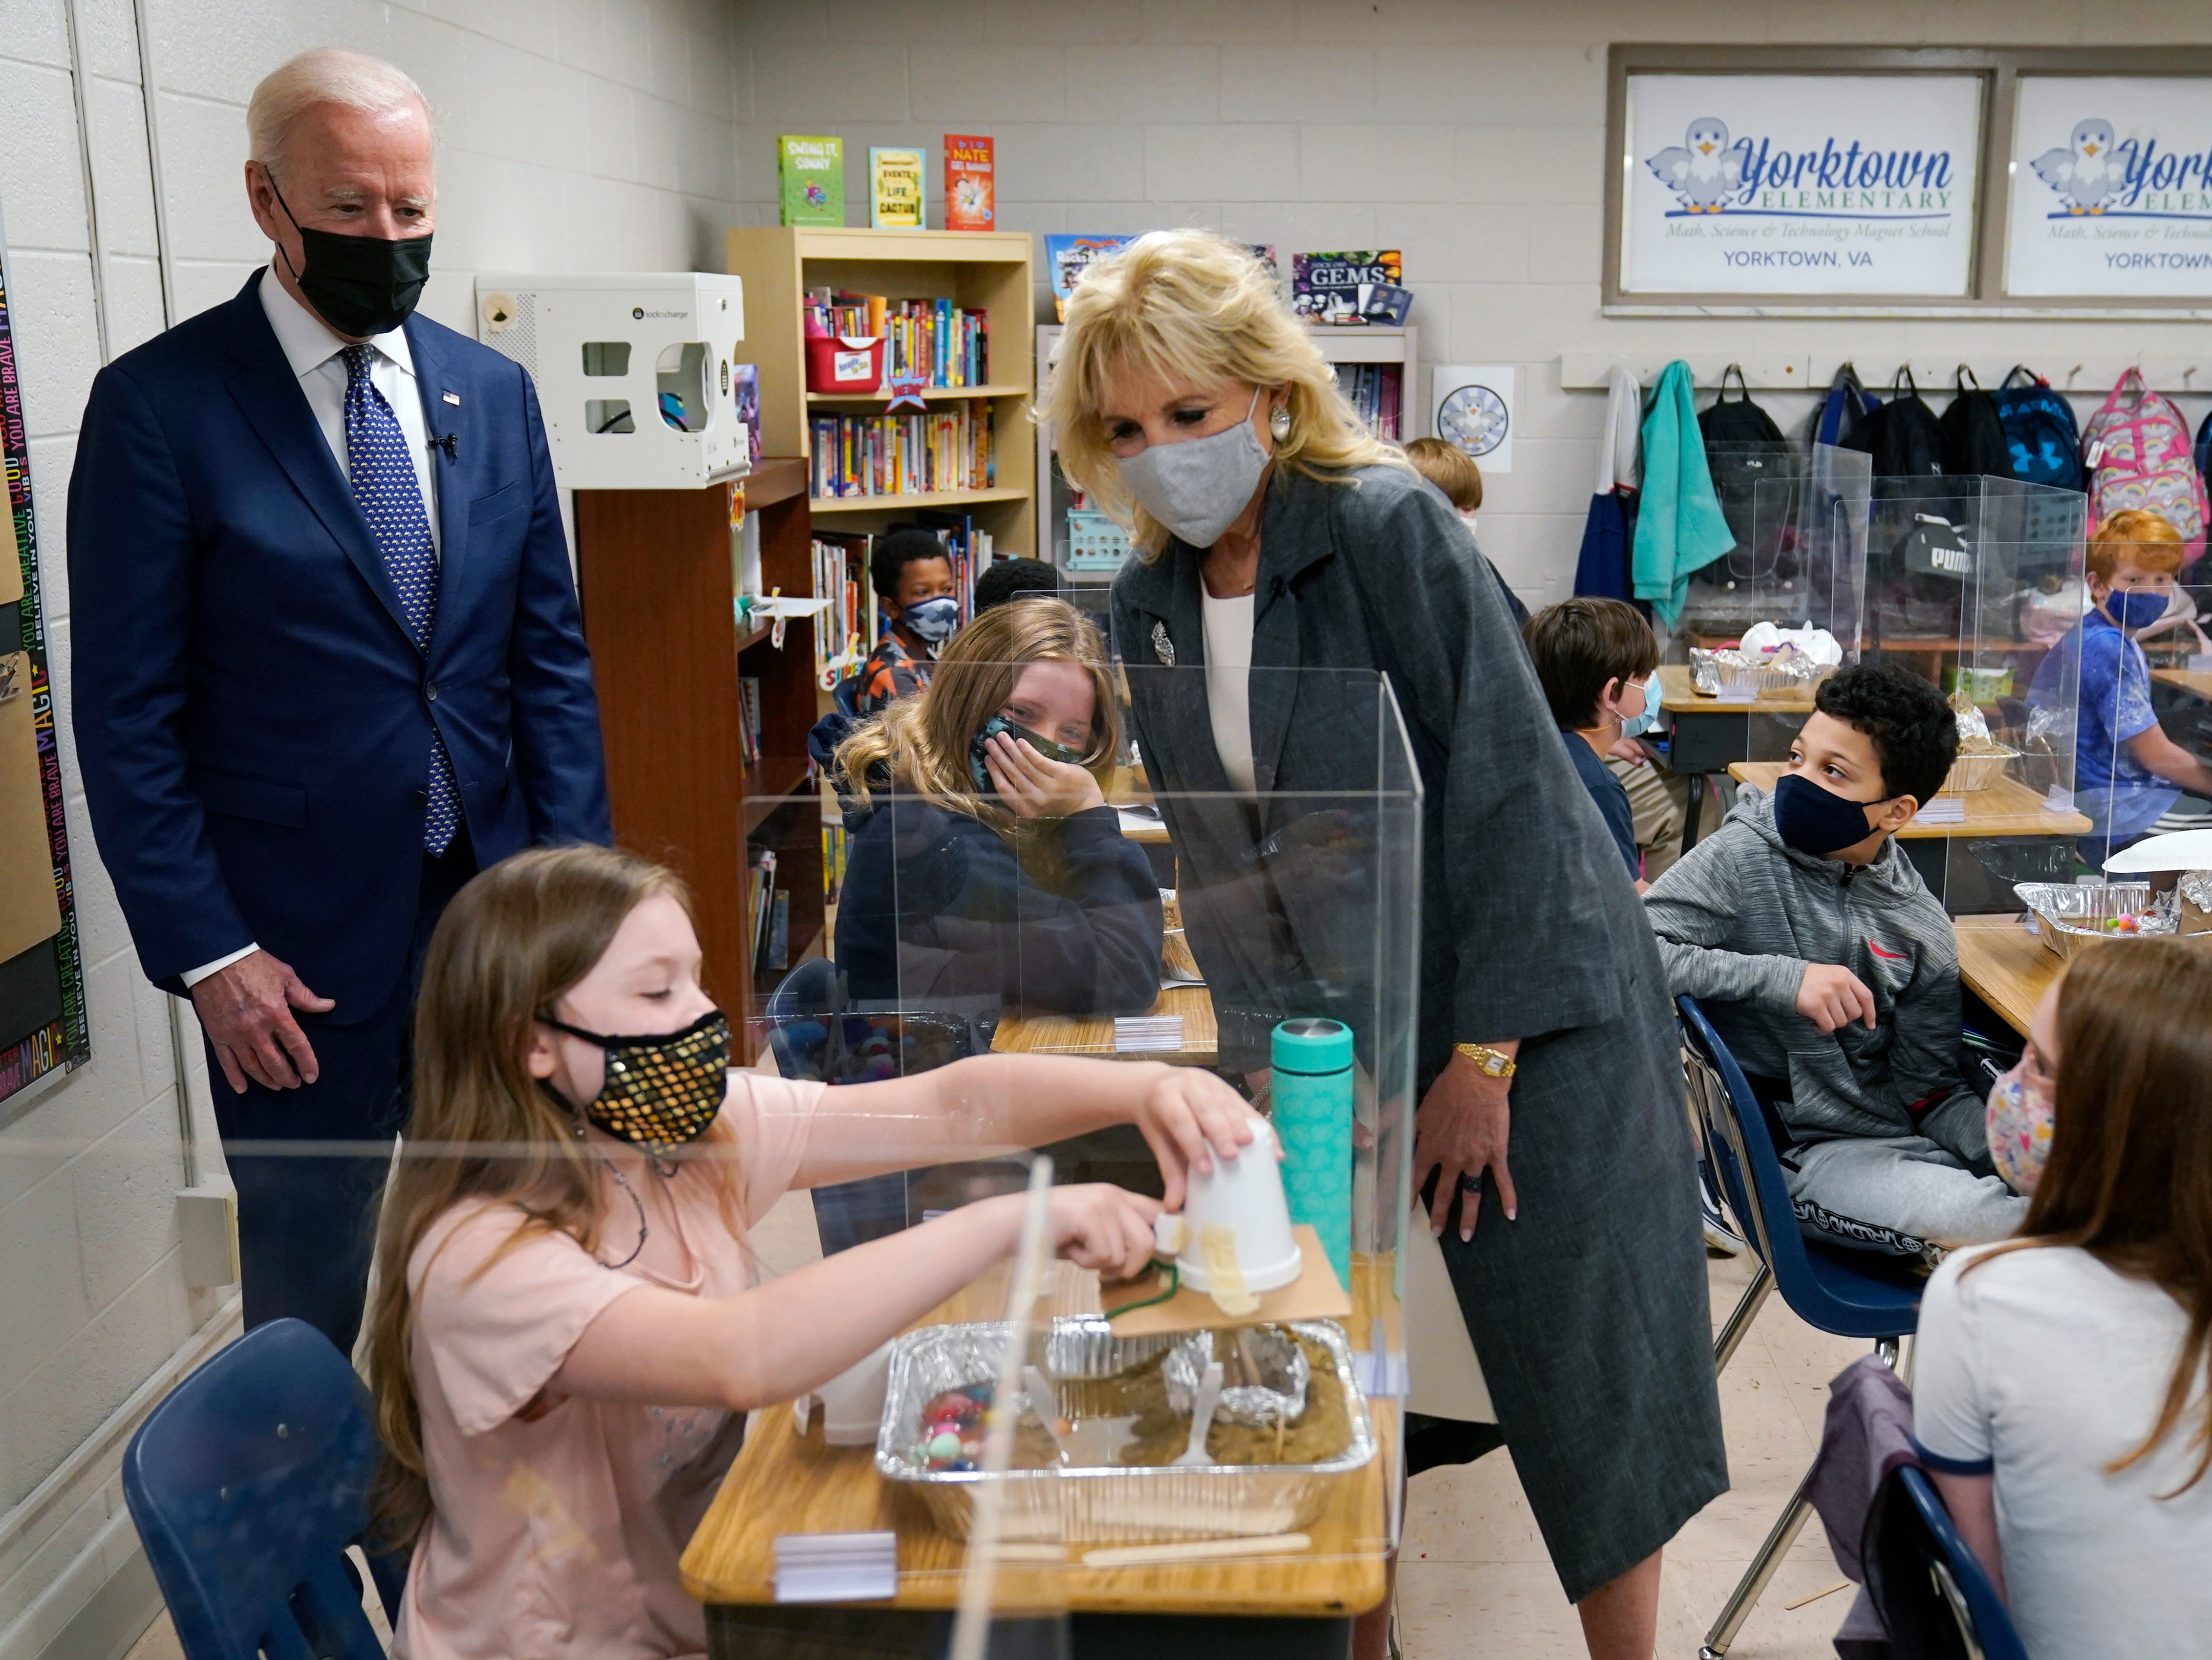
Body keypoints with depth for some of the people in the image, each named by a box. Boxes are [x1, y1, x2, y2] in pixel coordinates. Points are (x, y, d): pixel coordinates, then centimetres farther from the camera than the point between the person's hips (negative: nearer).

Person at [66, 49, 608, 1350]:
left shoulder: (493, 392, 5)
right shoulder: (157, 404, -8)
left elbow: (550, 653, 8)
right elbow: (127, 715, -8)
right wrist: (205, 952, -11)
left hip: (494, 913, 4)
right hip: (295, 947, -4)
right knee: (309, 1306, 11)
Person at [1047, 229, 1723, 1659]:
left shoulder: (1389, 524, -16)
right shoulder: (1150, 605, 4)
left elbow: (1510, 786, -18)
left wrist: (1483, 1058, -17)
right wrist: (1267, 1046, 1)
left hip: (1526, 1020, -5)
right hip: (1329, 1044, 5)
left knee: (1584, 1372, 5)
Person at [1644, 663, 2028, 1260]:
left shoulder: (1920, 925, 3)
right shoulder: (1743, 858, -10)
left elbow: (1927, 1087, 7)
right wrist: (1782, 978, -26)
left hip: (1900, 1133, 6)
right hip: (1804, 1150, -6)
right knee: (2006, 1223, -26)